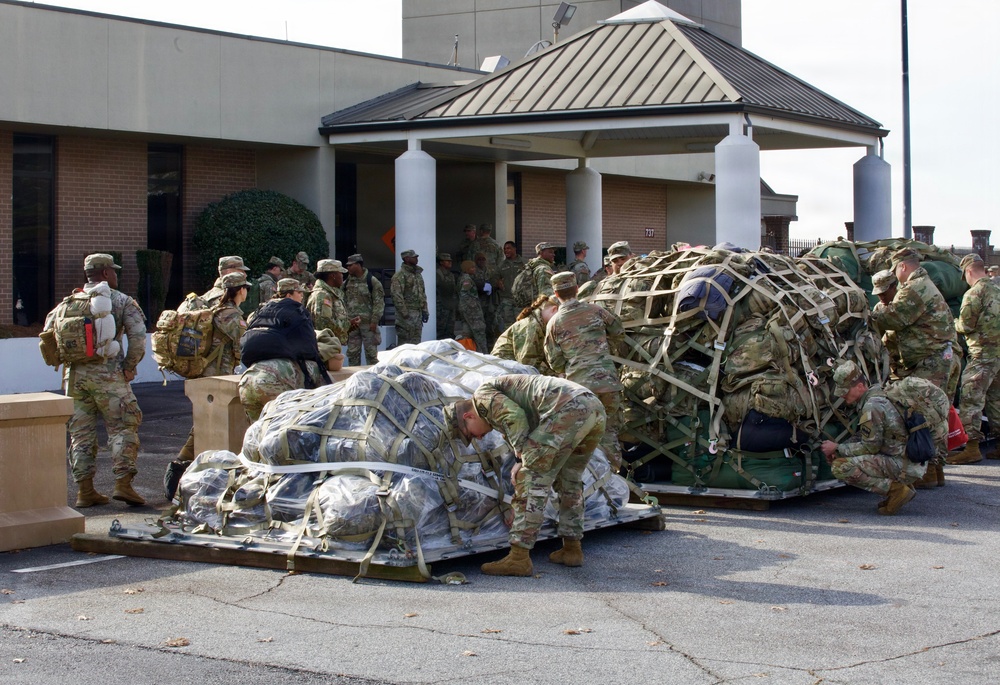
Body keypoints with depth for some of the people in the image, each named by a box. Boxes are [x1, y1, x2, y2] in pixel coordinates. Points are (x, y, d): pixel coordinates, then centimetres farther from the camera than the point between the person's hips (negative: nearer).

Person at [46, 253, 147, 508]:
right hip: (107, 373, -4)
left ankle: (85, 490, 9)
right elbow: (138, 336, -10)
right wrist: (129, 368, -1)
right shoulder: (122, 301, 1)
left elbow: (48, 332, 7)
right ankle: (122, 484, -7)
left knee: (80, 432, 9)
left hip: (74, 374, 4)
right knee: (123, 428, 2)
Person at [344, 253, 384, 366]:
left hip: (368, 323, -5)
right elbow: (343, 302, 13)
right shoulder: (347, 283, 11)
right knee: (352, 353, 8)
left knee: (371, 353, -1)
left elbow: (379, 303, -8)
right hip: (351, 324, 5)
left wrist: (374, 321, -14)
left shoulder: (372, 281, -5)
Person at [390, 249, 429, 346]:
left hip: (418, 313, 8)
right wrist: (404, 313, -19)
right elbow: (397, 296, -16)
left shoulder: (418, 273, 17)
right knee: (405, 342, -6)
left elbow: (423, 294, 23)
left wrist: (425, 311, 16)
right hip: (407, 314, -8)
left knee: (416, 342, 9)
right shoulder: (400, 275, -10)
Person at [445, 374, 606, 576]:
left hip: (567, 408, -9)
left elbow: (515, 416, -6)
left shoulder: (482, 395, 12)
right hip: (595, 408, 9)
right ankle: (571, 548, 28)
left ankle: (519, 558, -6)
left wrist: (522, 458, -1)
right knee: (568, 479, 26)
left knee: (532, 477, -4)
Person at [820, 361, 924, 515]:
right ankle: (903, 485, 13)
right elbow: (862, 437, 21)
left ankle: (895, 489, -12)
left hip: (903, 466, -10)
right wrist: (839, 449, 9)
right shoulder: (877, 394, 14)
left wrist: (837, 448, -5)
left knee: (840, 466, -18)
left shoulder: (872, 407, -17)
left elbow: (870, 446, -14)